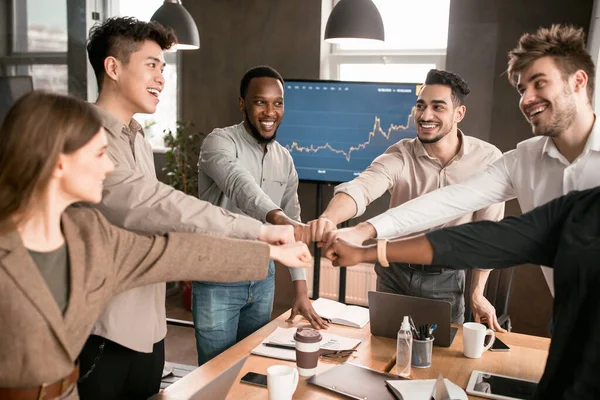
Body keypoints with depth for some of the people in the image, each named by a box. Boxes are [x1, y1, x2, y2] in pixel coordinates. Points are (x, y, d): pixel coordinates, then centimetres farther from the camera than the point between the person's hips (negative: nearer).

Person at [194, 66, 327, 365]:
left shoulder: (284, 159, 6)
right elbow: (239, 184, -36)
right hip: (218, 278, -6)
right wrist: (276, 216, -56)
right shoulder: (220, 142, -14)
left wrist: (301, 291, 3)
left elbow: (293, 226, 8)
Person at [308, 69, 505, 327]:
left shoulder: (488, 158, -14)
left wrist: (477, 293, -1)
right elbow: (360, 189, -35)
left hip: (447, 279, 0)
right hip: (395, 273, 1)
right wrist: (328, 219, -56)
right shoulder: (399, 156, -16)